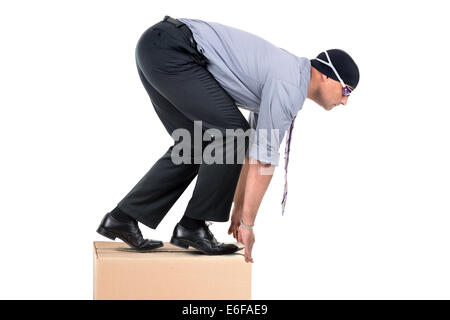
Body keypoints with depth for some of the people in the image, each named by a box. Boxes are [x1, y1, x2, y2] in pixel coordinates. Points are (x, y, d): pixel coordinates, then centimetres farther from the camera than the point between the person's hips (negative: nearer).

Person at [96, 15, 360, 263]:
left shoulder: (285, 72, 20)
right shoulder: (289, 88, -10)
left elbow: (255, 146, 27)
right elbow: (264, 160, -10)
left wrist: (239, 206, 30)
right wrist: (248, 224, -2)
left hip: (155, 47, 10)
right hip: (171, 50, -10)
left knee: (195, 145, 14)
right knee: (231, 135, -8)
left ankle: (123, 218, 15)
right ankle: (193, 226, 1)